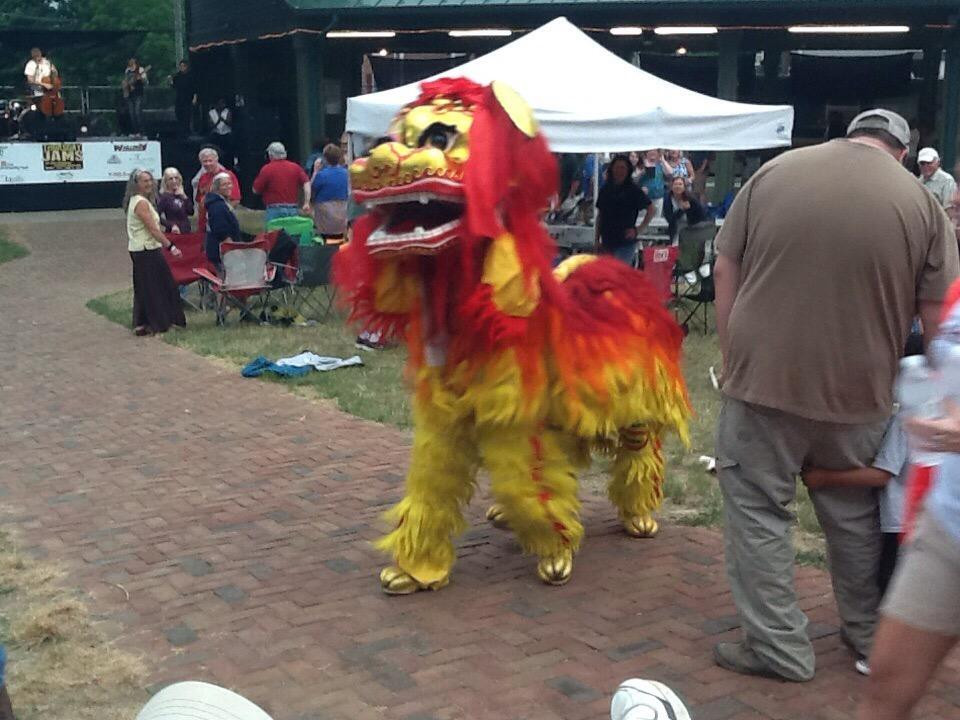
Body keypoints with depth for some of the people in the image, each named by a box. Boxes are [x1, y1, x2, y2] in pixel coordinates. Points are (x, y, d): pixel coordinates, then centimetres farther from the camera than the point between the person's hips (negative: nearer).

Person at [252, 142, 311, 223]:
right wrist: (306, 203, -2)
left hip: (275, 210, -4)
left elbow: (256, 190, 3)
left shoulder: (267, 169, -3)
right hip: (293, 210, 4)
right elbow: (306, 183, -2)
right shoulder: (295, 167, 7)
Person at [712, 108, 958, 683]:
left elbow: (726, 272, 4)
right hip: (858, 393, 2)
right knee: (855, 515, 20)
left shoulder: (774, 171, 2)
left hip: (763, 378, -1)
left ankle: (779, 648, 14)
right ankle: (870, 633, 34)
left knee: (759, 511, 10)